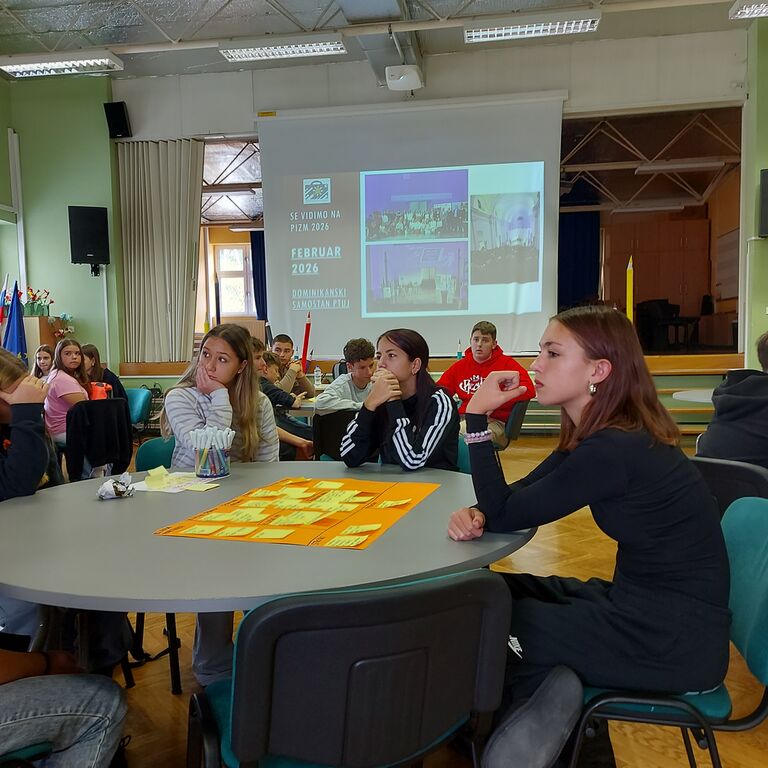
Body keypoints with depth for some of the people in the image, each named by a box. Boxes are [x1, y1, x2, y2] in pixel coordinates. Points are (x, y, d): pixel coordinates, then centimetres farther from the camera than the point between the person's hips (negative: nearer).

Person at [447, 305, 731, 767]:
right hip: (644, 605, 9)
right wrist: (476, 514, -17)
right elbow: (514, 499, 5)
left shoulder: (614, 449, -27)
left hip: (674, 637, -9)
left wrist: (479, 415, -21)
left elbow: (506, 514, -21)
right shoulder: (599, 436, 4)